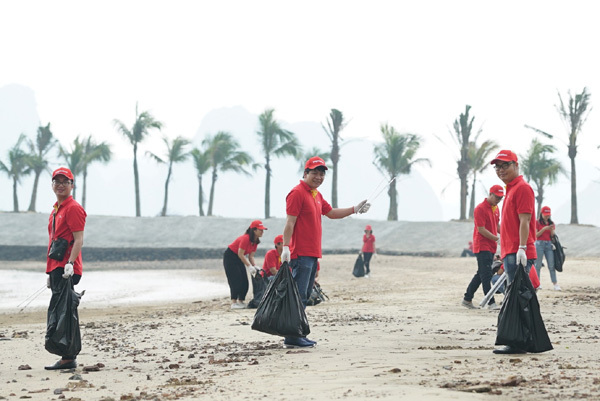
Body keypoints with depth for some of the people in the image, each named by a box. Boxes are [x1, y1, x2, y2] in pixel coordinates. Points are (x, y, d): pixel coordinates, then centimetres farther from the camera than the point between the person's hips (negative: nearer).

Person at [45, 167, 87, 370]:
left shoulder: (73, 208, -7)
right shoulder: (55, 210, 22)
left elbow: (78, 240, -14)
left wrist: (70, 264, -26)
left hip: (66, 269, -9)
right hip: (56, 268, 9)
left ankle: (68, 358, -14)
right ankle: (68, 357, 12)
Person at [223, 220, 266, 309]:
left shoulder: (255, 241, 0)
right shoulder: (245, 238, -27)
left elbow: (251, 256, 3)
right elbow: (240, 254, -27)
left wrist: (255, 266, -13)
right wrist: (249, 266, -26)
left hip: (239, 258, 9)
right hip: (230, 257, -9)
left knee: (244, 281, 3)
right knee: (236, 280, -15)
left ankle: (241, 302, 8)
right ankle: (234, 303, -16)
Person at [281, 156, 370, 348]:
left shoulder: (317, 195, 19)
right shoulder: (297, 193, -10)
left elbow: (331, 213, 31)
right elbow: (290, 222, -16)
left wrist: (355, 209, 23)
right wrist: (285, 247, -23)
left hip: (313, 253, 10)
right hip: (301, 254, -10)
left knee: (304, 296, 12)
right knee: (298, 296, -11)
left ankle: (298, 335, 17)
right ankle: (292, 338, -10)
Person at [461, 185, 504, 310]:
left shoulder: (496, 208, 13)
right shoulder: (480, 208, -14)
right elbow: (481, 229, -18)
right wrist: (497, 239, -19)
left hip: (491, 247, 9)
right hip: (482, 246, -9)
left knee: (481, 274, 13)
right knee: (486, 275, -10)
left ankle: (467, 299, 21)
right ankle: (491, 303, -12)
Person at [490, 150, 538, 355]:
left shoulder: (522, 188, -8)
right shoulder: (510, 189, 22)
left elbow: (524, 220, -17)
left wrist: (522, 248, -24)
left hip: (518, 254, -10)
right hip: (510, 253, 10)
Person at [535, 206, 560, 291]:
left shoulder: (551, 223, 13)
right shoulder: (537, 223, 3)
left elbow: (553, 236, 9)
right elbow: (536, 235, -5)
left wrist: (552, 230, -12)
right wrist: (544, 229, -16)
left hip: (549, 244, 3)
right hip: (539, 244, -3)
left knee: (551, 265, -4)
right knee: (538, 265, -3)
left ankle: (555, 284, -8)